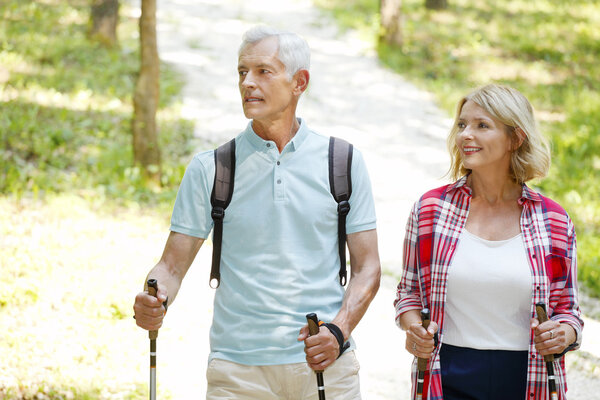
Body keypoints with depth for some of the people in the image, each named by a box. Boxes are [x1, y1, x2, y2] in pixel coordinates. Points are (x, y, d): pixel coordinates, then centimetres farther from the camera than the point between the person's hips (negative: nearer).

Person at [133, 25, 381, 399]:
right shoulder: (209, 168, 4)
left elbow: (367, 267, 4)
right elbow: (173, 264, 3)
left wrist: (339, 330, -13)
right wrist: (152, 301, -18)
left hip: (325, 366, 0)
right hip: (238, 368, 0)